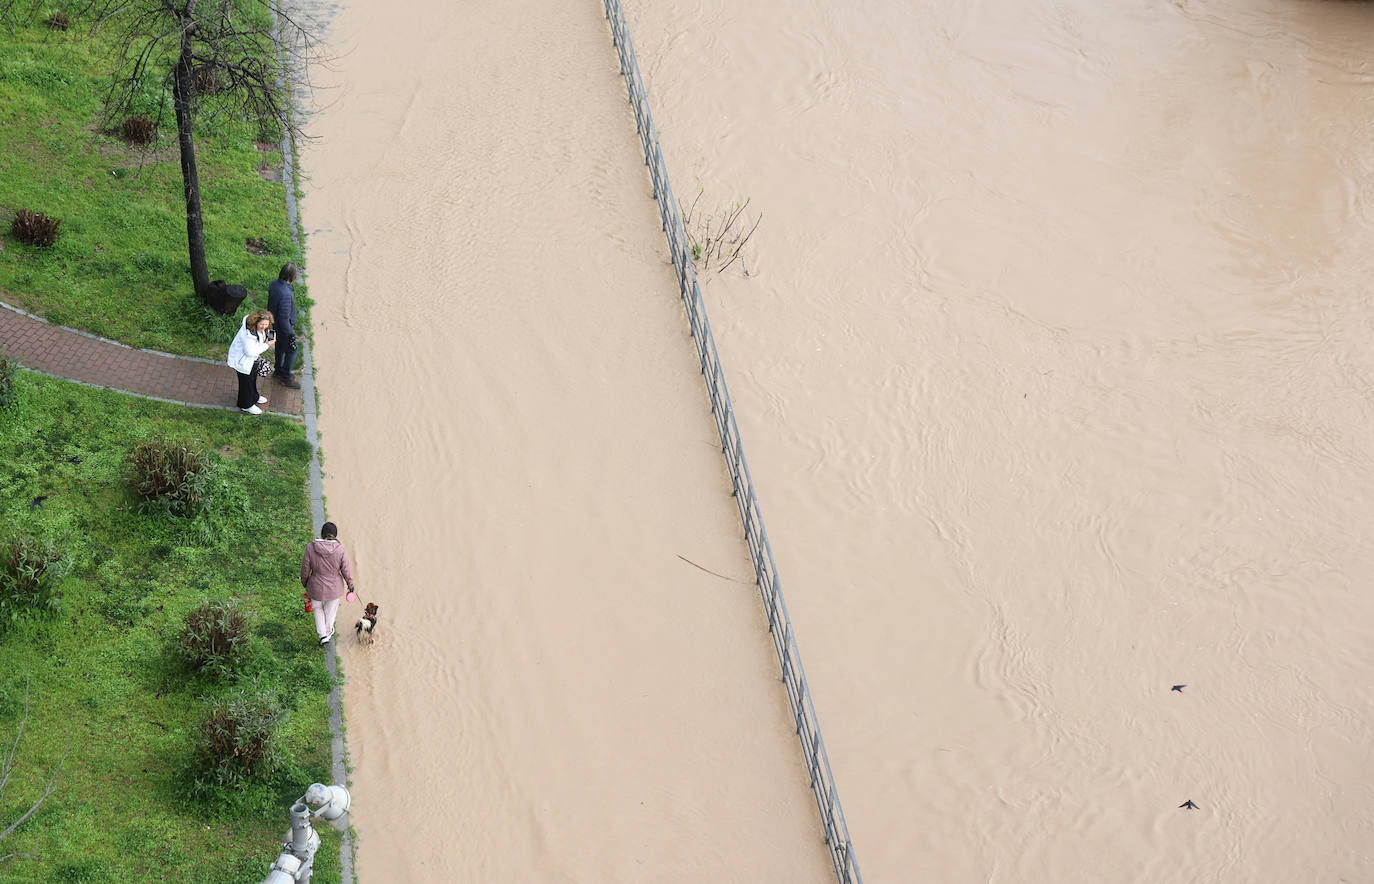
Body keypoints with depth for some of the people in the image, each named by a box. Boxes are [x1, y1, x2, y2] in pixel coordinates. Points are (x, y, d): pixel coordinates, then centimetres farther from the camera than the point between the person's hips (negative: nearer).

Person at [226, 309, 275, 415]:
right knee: (246, 381, 8)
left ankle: (254, 397, 54)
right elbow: (250, 352, -36)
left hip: (253, 359, 9)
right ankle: (246, 405, 28)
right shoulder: (248, 333, -40)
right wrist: (266, 345, -31)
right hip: (242, 360, -9)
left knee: (253, 377, 28)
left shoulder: (263, 329, -11)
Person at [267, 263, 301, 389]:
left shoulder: (273, 283, -11)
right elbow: (284, 318, -31)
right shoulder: (286, 294, -38)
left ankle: (278, 371, 46)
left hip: (274, 321, 9)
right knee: (291, 350, 10)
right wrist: (290, 334, -20)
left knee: (280, 346, 27)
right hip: (283, 326, -9)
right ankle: (286, 378, 25)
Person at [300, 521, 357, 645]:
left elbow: (305, 569, -9)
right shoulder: (340, 550, -22)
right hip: (334, 588, 0)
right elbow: (346, 571, -12)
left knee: (318, 608, 28)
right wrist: (350, 585, 6)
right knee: (330, 610, 27)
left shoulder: (311, 548, -20)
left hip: (316, 588, 0)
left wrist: (304, 583, 10)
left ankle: (323, 635, 25)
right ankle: (328, 632, 47)